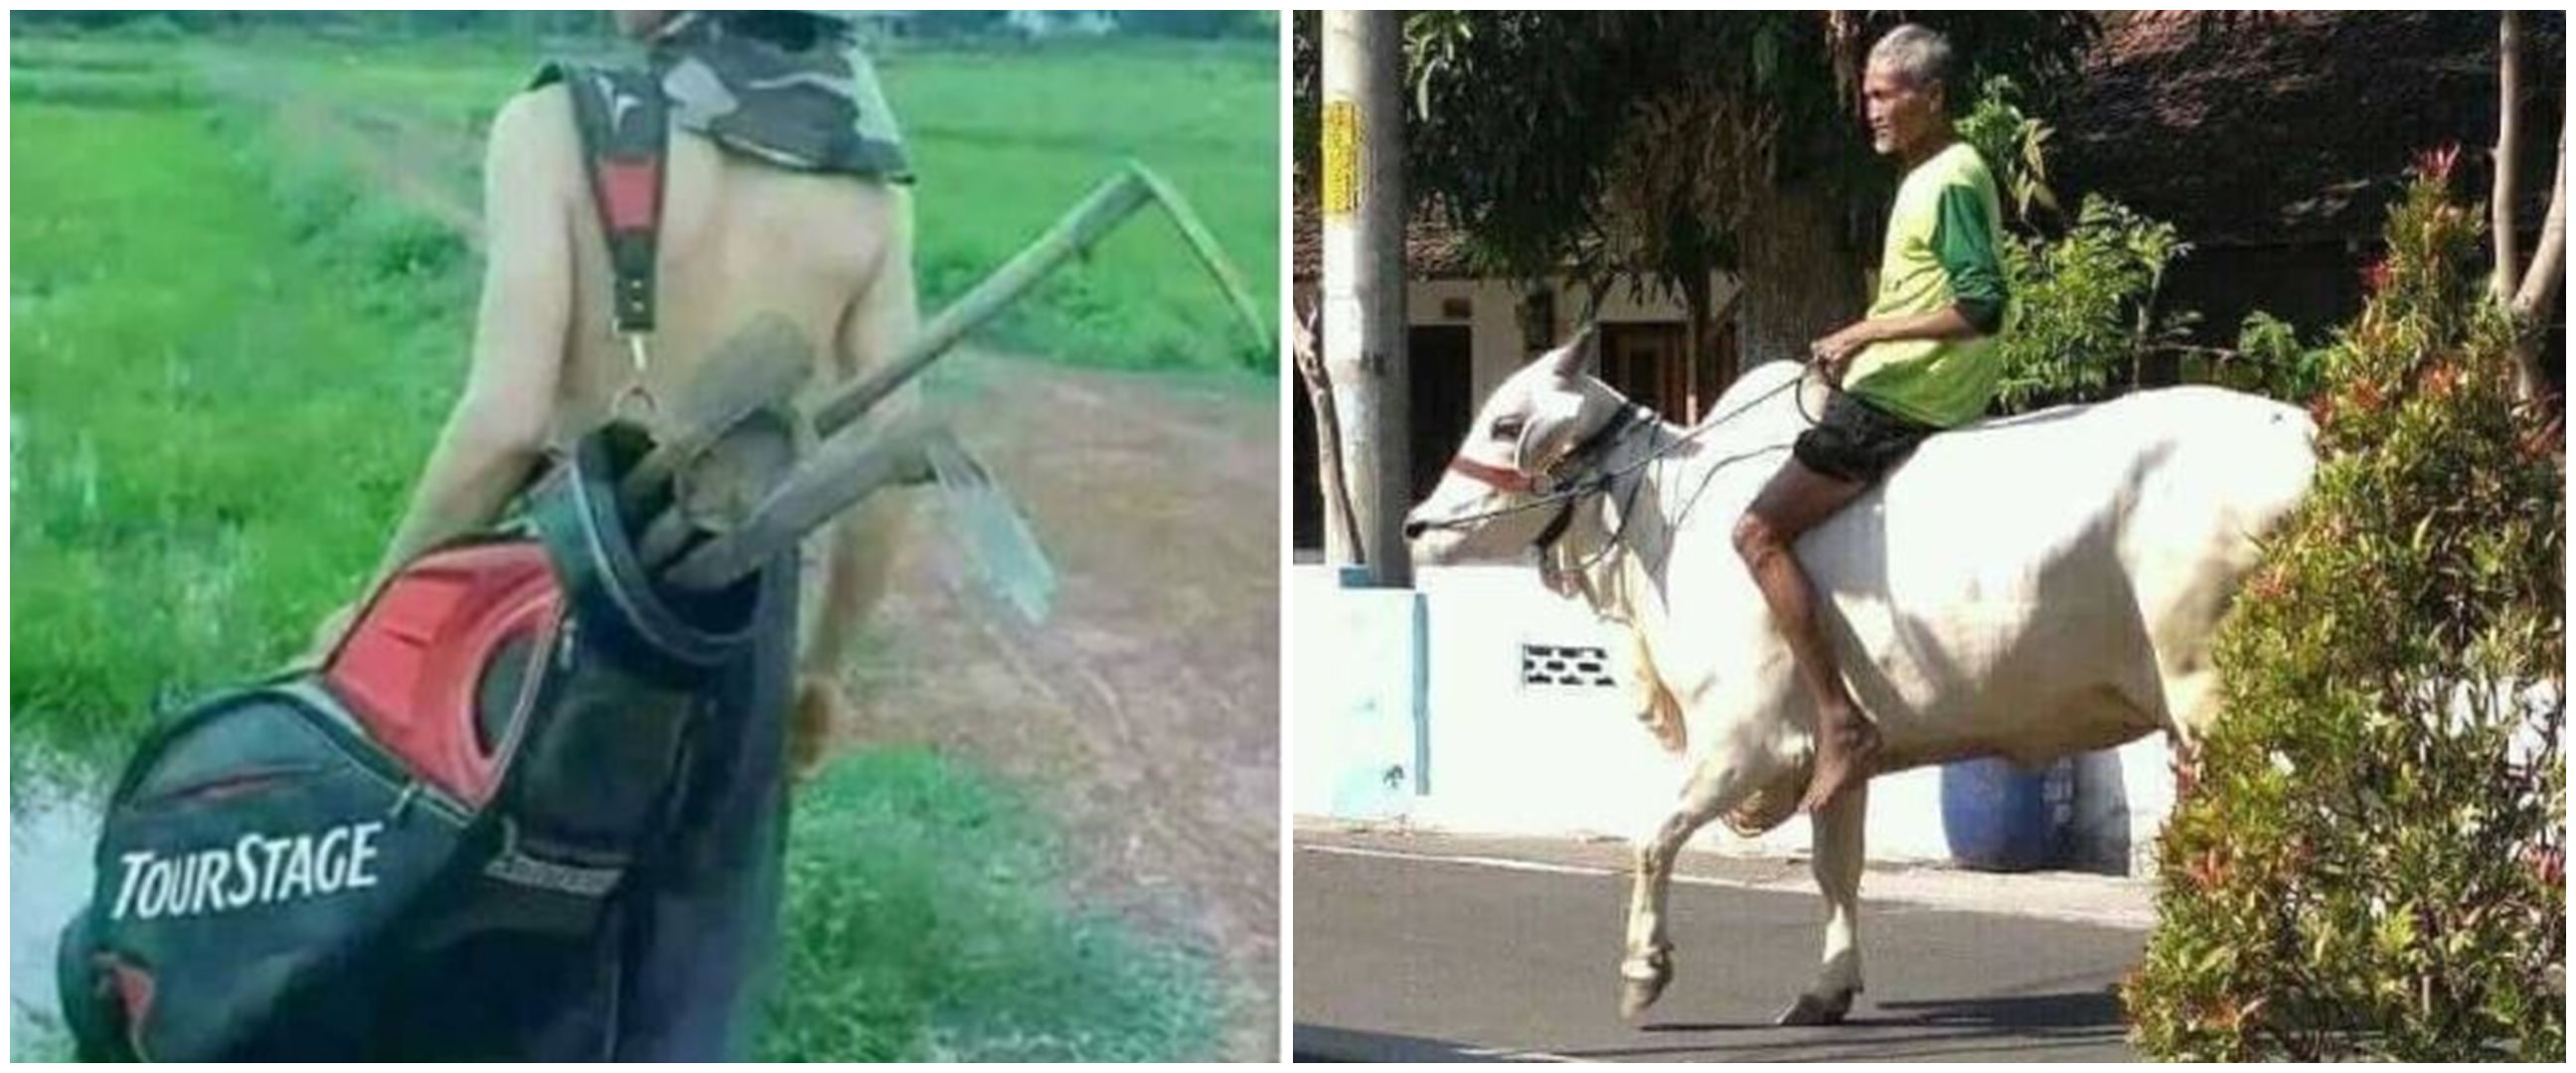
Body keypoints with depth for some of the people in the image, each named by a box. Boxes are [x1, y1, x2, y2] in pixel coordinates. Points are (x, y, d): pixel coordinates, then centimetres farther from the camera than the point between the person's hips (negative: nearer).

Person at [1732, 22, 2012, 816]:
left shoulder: (1952, 180, -13)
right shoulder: (1928, 177, 18)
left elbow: (1981, 304, -22)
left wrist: (1867, 332, -19)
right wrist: (1860, 346, 11)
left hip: (1899, 404, -11)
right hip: (1894, 395, 11)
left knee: (1759, 532, -18)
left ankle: (1840, 720, -23)